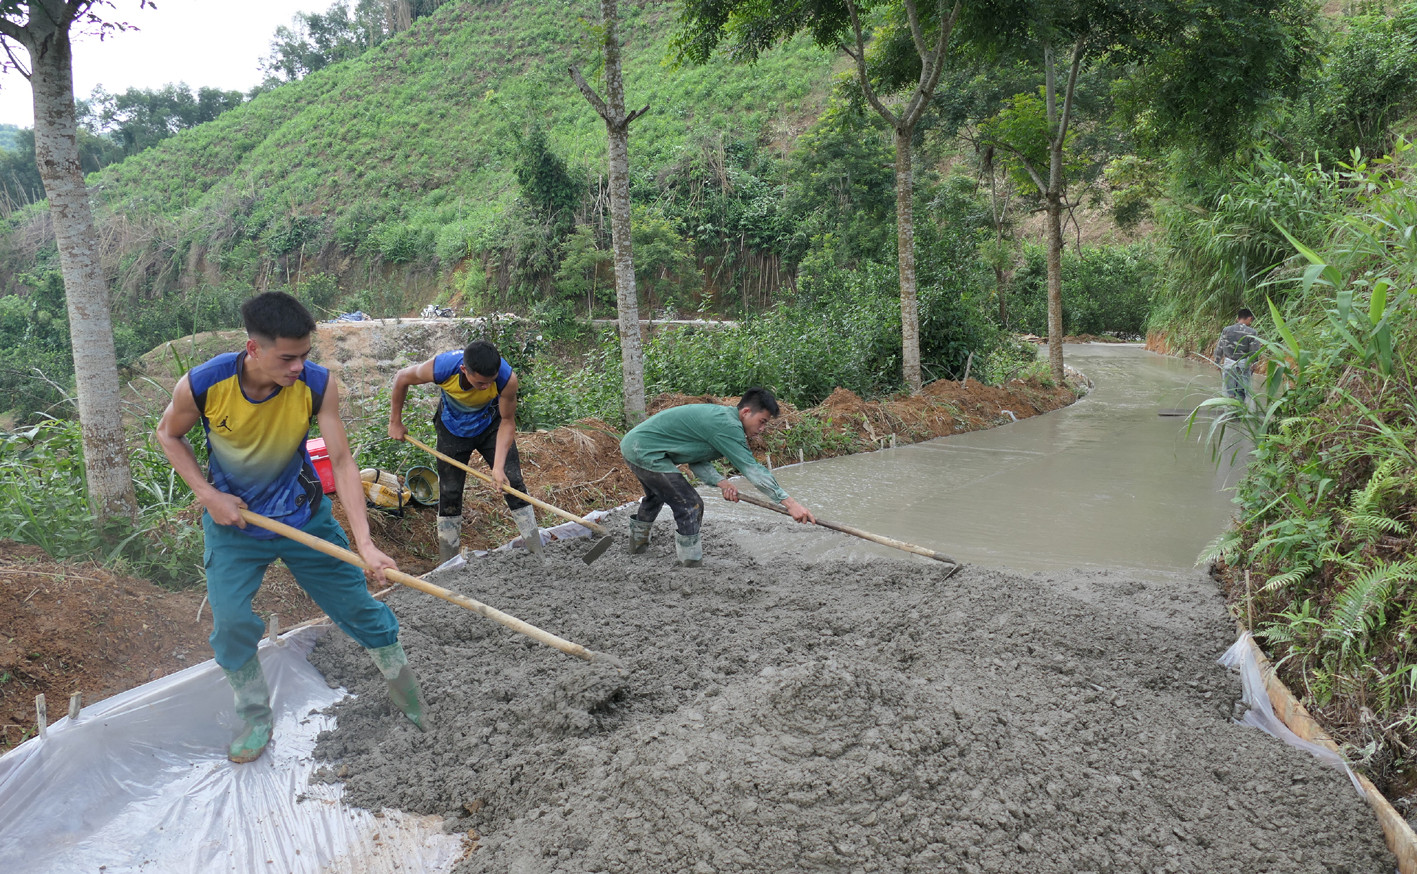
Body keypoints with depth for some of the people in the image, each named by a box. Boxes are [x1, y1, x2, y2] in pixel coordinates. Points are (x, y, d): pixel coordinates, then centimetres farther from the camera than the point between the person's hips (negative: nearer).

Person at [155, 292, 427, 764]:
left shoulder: (318, 384, -24)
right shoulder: (202, 385, -24)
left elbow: (342, 462, -23)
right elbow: (169, 434, -2)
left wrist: (364, 543, -32)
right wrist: (208, 494, -14)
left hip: (304, 514, 0)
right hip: (232, 517, 0)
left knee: (358, 605, 4)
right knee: (231, 623, -3)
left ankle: (406, 692, 26)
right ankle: (256, 719, 23)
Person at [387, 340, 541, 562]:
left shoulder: (507, 378, -36)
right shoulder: (440, 368, -36)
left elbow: (507, 422, -21)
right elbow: (401, 378, -14)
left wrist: (499, 466, -30)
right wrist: (395, 422, -4)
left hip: (491, 424, 0)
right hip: (453, 427, 0)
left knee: (512, 482, -9)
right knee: (449, 492, 0)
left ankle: (537, 553, -3)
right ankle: (448, 564, 12)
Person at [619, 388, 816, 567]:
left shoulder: (720, 417, 9)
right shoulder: (726, 425, -22)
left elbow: (698, 461, 7)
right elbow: (752, 469, -27)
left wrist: (721, 483, -9)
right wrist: (790, 503, -28)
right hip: (646, 451, -11)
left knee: (656, 496, 34)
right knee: (690, 506, -10)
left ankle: (637, 544, 55)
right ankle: (691, 566, -1)